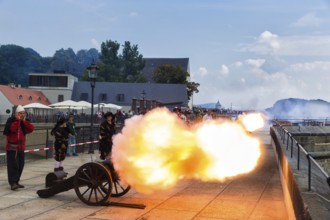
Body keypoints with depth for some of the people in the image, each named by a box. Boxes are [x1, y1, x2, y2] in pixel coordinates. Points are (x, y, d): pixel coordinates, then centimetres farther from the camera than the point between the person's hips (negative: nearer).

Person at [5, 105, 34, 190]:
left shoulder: (25, 121, 10)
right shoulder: (11, 120, -6)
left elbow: (31, 129, -5)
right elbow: (12, 129, -25)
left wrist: (24, 121, -11)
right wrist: (18, 120, -19)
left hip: (21, 147, 6)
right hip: (12, 147, -6)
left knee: (20, 165, 8)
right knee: (13, 165, -13)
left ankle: (16, 181, 18)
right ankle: (13, 183, -17)